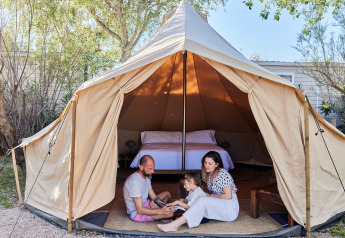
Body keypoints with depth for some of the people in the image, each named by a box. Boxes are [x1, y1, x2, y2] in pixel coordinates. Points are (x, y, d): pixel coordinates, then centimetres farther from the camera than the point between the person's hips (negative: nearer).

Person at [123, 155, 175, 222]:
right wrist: (161, 211, -34)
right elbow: (140, 210, -30)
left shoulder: (147, 176, 1)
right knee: (170, 213, -23)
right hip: (136, 213, -9)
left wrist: (166, 206, -10)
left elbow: (154, 197, 6)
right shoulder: (134, 182, -29)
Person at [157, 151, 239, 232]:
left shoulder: (223, 174, -16)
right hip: (218, 205, 9)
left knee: (203, 201, -30)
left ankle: (175, 224, -41)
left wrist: (210, 196, -9)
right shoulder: (208, 174, 8)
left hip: (231, 207, -9)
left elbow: (228, 196, -17)